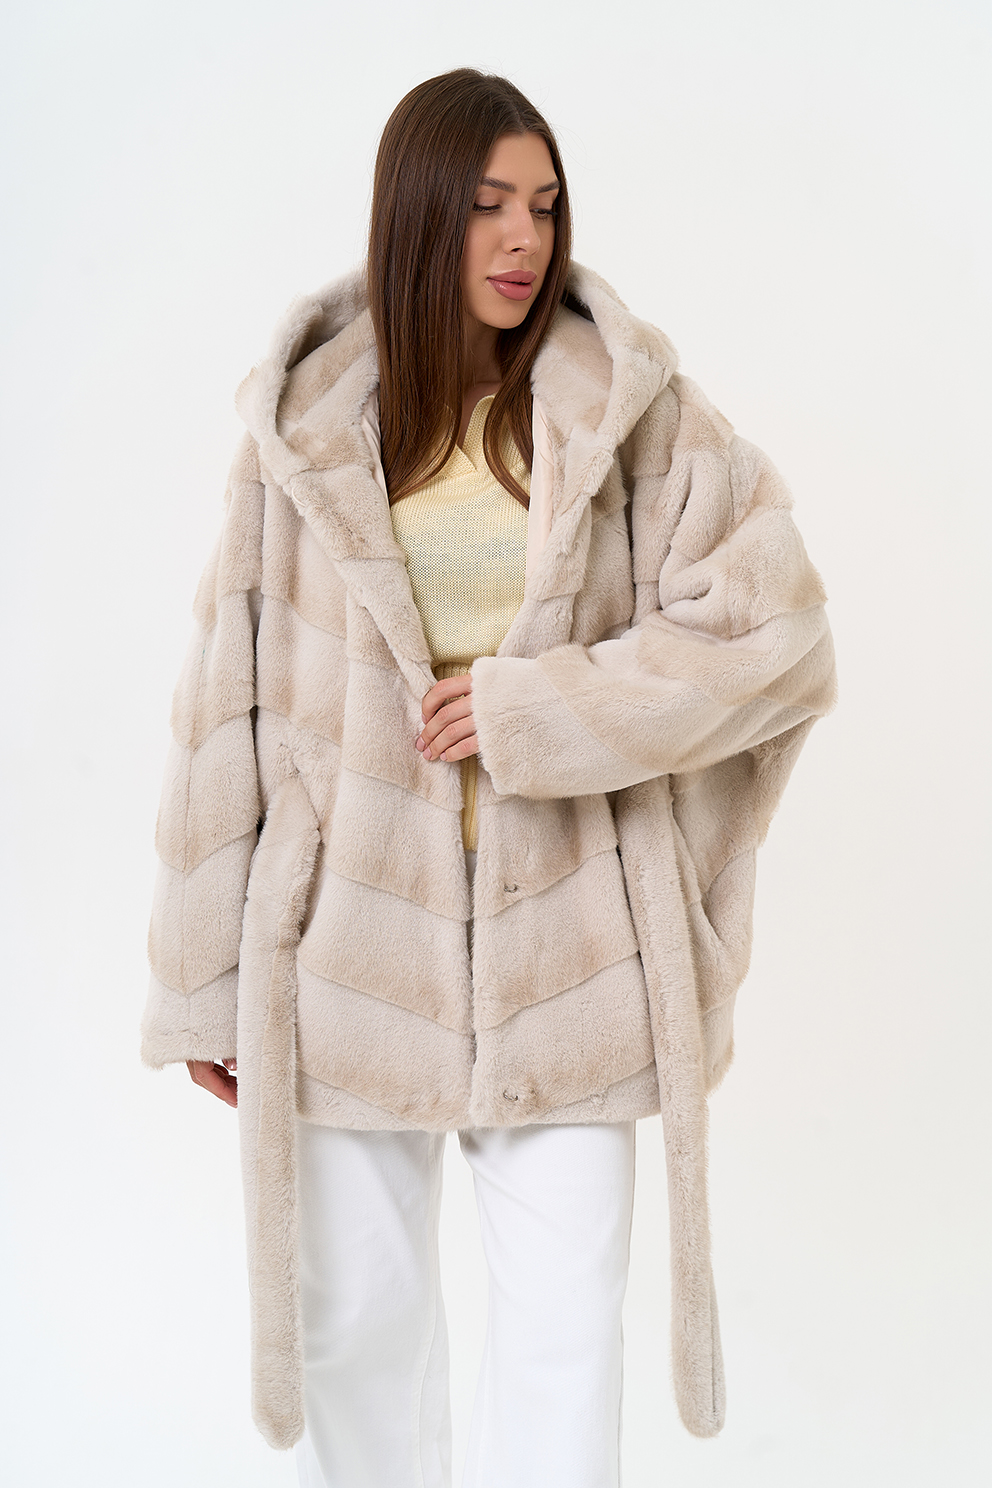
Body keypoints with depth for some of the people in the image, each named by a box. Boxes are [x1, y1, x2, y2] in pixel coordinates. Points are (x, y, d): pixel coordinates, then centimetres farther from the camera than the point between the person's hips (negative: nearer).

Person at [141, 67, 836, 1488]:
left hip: (561, 936, -1)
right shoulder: (308, 422, 1)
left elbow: (776, 633, -6)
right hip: (353, 934, 1)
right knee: (357, 1311, 14)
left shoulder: (629, 409, -1)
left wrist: (534, 707, -14)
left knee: (564, 1333, 4)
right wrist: (209, 977, 3)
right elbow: (237, 698, 2)